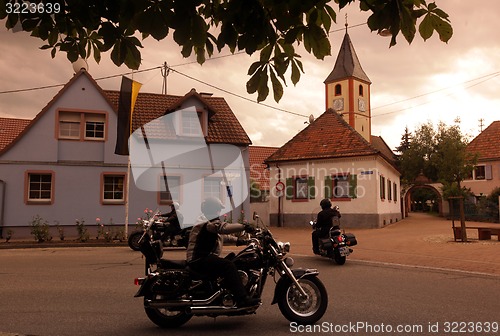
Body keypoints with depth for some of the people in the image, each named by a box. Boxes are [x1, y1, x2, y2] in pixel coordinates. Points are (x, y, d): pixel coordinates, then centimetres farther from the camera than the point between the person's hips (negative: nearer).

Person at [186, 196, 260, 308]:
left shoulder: (212, 222, 21)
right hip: (199, 260, -12)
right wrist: (244, 226, -39)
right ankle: (242, 299, -30)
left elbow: (221, 235, 31)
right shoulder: (208, 224, -16)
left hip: (205, 258, 12)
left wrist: (235, 240, 21)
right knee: (228, 265, -26)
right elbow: (224, 228, -34)